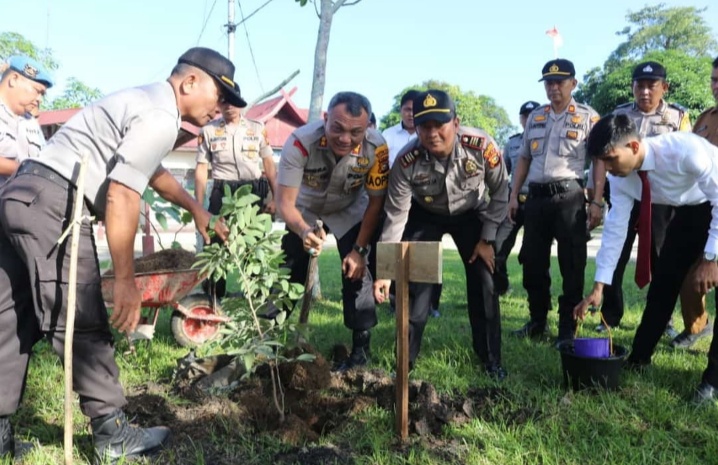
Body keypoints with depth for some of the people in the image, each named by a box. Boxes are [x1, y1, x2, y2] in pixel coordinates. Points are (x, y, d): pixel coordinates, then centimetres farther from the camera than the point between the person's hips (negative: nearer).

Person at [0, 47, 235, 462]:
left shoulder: (149, 101, 21)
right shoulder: (160, 117, -12)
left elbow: (152, 171, 36)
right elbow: (121, 198, -19)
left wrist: (197, 210, 42)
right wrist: (126, 281, -15)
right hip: (53, 203, -11)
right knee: (83, 323, -4)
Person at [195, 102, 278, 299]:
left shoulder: (258, 128, 7)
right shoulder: (208, 131, 5)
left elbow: (269, 165, 7)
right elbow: (201, 169, 4)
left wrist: (276, 197, -2)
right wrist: (198, 207, -3)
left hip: (254, 192, 1)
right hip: (222, 193, 0)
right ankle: (213, 298, 10)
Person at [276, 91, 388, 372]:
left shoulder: (376, 148, -33)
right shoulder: (300, 142, -37)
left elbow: (376, 202, -17)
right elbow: (285, 202, -33)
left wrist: (360, 249, -19)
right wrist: (304, 231, -53)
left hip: (350, 213, 0)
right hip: (305, 212, 0)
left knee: (356, 272, -12)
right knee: (288, 272, 4)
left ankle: (361, 350, 1)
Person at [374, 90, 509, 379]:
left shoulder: (482, 146, -32)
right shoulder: (407, 161, -32)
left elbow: (500, 192, -14)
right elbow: (396, 216, -24)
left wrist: (487, 239, -11)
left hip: (471, 214, 1)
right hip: (425, 215, 0)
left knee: (484, 281, -3)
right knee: (414, 282, -7)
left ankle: (490, 358, 15)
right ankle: (406, 359, 8)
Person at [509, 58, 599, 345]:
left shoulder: (588, 117, 2)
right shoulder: (535, 117, 16)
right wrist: (513, 196, 12)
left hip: (569, 196, -5)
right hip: (536, 197, 5)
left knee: (571, 265, 0)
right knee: (533, 262, 9)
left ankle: (567, 327, 10)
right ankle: (537, 321, 23)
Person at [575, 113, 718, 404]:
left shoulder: (685, 150, -38)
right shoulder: (620, 178, -18)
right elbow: (615, 228, -15)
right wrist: (598, 287, -17)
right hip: (689, 212, 6)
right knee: (663, 283, 5)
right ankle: (638, 360, 18)